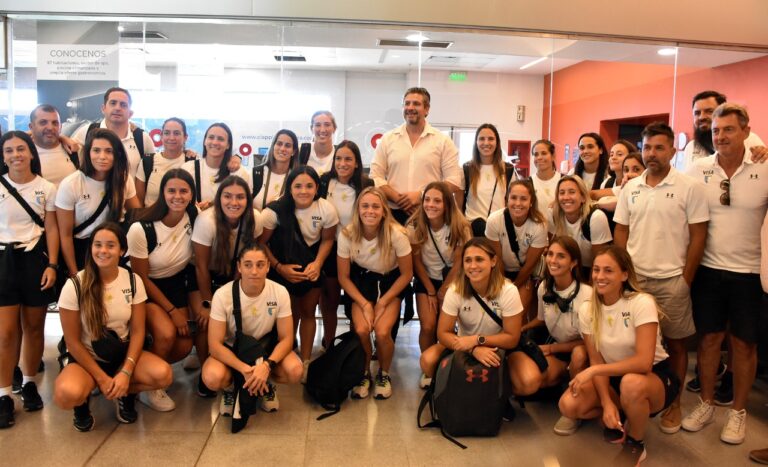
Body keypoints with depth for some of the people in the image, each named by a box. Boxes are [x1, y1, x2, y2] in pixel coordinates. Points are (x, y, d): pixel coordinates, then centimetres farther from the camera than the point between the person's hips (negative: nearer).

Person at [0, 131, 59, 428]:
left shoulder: (46, 188, 2)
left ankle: (29, 384, 25)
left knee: (34, 327, 8)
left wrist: (52, 265, -5)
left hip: (36, 258, 1)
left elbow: (51, 229, 3)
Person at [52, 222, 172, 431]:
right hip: (85, 357, -2)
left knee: (163, 374, -26)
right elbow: (73, 341, -10)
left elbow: (137, 331, -6)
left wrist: (126, 373, -18)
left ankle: (126, 393, 6)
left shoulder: (133, 280, -8)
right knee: (67, 394, -35)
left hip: (123, 353, 2)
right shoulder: (75, 285, -15)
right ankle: (84, 400, 3)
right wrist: (101, 378, -15)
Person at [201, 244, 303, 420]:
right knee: (212, 378, -33)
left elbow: (286, 338, -15)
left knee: (294, 371, -29)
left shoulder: (280, 292, -20)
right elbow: (215, 345, -21)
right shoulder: (223, 295, -23)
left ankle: (266, 384, 7)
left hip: (265, 347, 1)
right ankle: (232, 389, 5)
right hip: (231, 350, -1)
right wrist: (245, 369, -36)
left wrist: (266, 365, -34)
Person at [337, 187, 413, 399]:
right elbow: (344, 277, -8)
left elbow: (406, 274, -12)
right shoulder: (347, 234, -21)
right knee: (361, 330, -21)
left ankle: (384, 374, 10)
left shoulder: (396, 234, -27)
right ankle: (364, 374, 9)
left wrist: (382, 303, -16)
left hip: (390, 282, -1)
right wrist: (365, 304, -17)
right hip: (361, 281, 1)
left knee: (382, 332, -22)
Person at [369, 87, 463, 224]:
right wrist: (399, 199, -11)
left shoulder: (443, 141, 3)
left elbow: (454, 182, -3)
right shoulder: (387, 139, 8)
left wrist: (421, 195, -13)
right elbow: (376, 177, 3)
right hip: (394, 214, 1)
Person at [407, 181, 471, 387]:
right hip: (425, 280, 1)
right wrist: (431, 291, -7)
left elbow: (458, 262, -10)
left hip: (450, 280, 0)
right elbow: (417, 262, -7)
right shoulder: (415, 226, -15)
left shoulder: (459, 227, -17)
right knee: (428, 326, -15)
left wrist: (443, 291, -7)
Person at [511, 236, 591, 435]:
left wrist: (552, 348, -15)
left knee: (579, 354, -40)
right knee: (528, 381, -31)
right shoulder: (543, 287, -5)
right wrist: (519, 328, -3)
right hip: (554, 348, 1)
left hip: (580, 353, -1)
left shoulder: (587, 294, -22)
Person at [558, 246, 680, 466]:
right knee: (569, 405, -21)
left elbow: (644, 362, -30)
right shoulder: (587, 309, -8)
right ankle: (620, 416, 11)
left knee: (631, 383, -40)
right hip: (615, 377, 4)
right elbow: (596, 360, -5)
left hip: (655, 376, -4)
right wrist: (606, 402, -19)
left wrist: (594, 371, -33)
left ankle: (635, 445, -9)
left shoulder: (642, 303, -23)